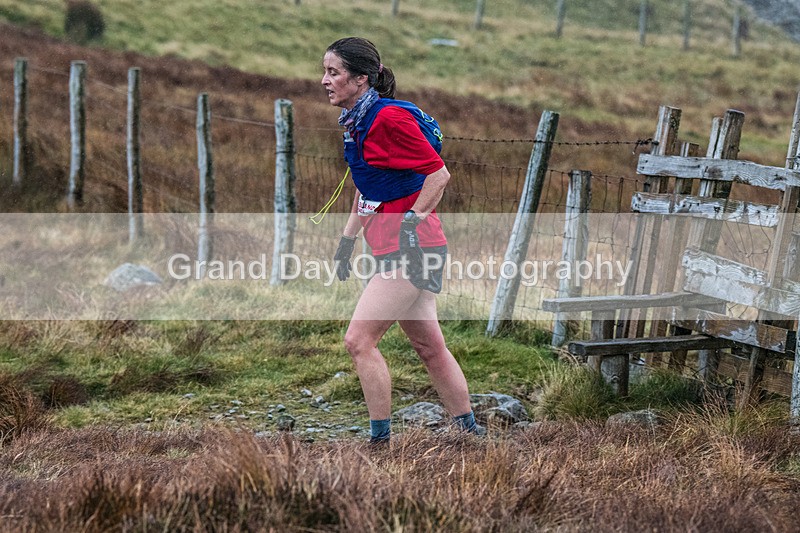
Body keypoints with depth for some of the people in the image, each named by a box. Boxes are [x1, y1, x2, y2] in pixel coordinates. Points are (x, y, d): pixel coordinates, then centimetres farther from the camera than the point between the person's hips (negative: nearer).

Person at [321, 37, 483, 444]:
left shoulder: (389, 118, -16)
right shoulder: (355, 122, 12)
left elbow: (439, 174, -15)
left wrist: (412, 223, -17)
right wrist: (347, 238, 19)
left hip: (412, 246, -9)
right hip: (397, 249, 9)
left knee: (359, 340, -12)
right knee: (429, 347, 14)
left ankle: (381, 438, -7)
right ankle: (469, 431, 23)